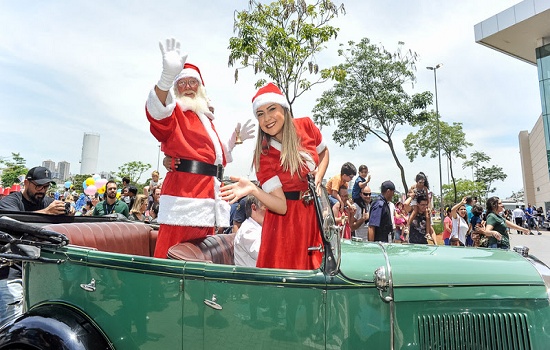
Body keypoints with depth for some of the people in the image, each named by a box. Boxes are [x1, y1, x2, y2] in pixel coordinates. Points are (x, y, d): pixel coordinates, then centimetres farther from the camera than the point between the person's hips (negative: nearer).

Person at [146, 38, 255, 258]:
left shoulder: (206, 118, 25)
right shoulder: (175, 112, 3)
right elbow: (157, 112, -24)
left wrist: (235, 139, 24)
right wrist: (168, 75, -40)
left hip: (208, 199, 8)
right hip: (184, 195, -7)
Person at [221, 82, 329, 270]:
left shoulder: (305, 126, -9)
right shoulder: (263, 156, -18)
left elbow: (324, 152, 12)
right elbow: (282, 207, -22)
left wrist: (318, 177, -5)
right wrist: (252, 190, -37)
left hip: (316, 210, 4)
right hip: (287, 219, -4)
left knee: (315, 270, 14)